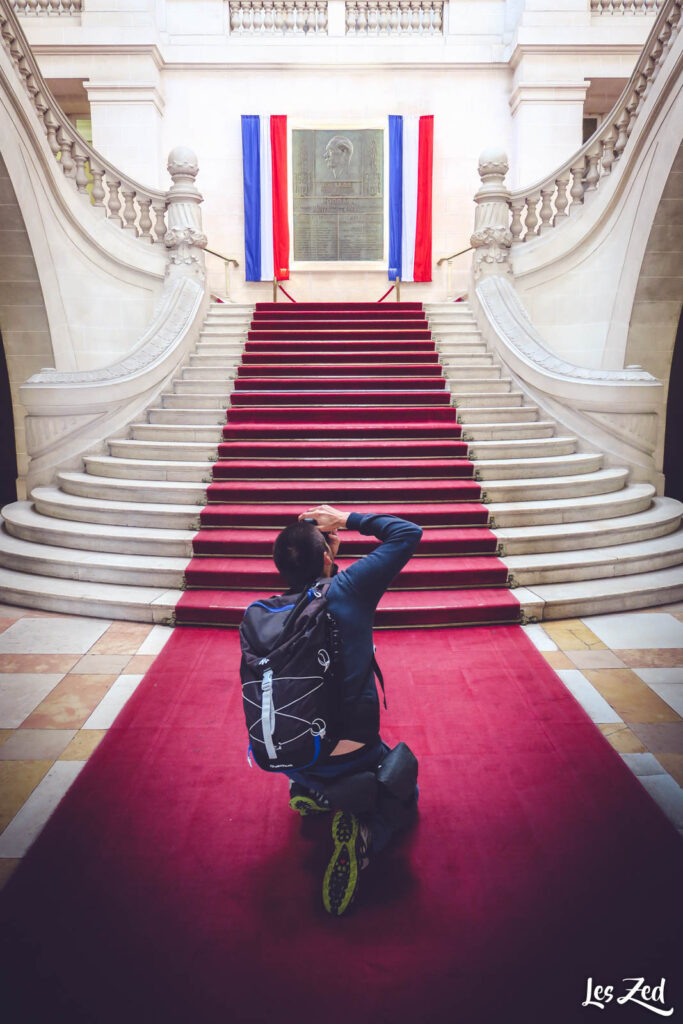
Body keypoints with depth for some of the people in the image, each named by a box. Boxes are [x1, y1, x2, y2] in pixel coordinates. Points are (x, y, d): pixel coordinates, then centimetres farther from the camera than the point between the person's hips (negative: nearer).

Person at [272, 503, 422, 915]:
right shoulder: (347, 589, -16)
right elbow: (408, 533, -7)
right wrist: (347, 518, 0)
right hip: (356, 764, -5)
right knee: (404, 802, 27)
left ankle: (313, 795, 9)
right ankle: (365, 834, -5)